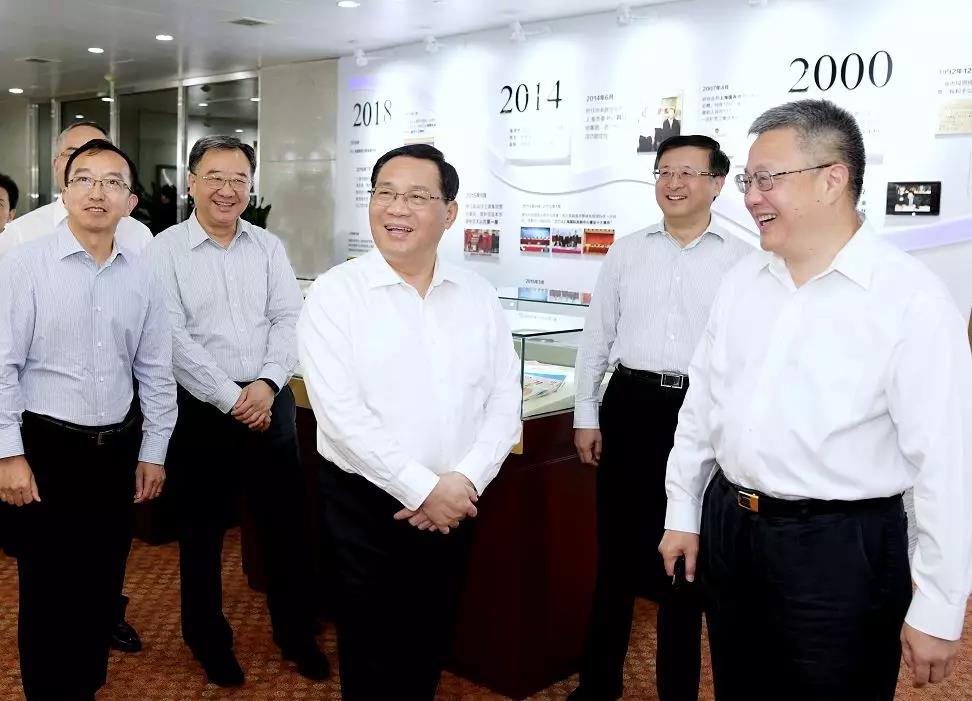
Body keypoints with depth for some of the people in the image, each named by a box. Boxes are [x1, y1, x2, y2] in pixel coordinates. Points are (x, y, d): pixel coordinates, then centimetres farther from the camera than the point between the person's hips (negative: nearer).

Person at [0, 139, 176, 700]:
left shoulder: (141, 276, 4)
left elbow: (156, 371, 9)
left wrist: (153, 450, 9)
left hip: (118, 448, 4)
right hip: (47, 448, -4)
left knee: (104, 586, 14)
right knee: (49, 590, 5)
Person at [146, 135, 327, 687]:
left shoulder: (269, 247, 7)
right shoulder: (165, 250, -4)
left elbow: (290, 319, 1)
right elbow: (173, 338, -11)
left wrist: (267, 384, -13)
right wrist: (231, 398, -15)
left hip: (270, 402, 3)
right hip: (202, 407, -3)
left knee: (288, 522, 9)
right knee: (203, 528, 10)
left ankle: (297, 632, 27)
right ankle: (209, 638, 29)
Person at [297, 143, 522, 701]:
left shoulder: (479, 296, 4)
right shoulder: (337, 293, -8)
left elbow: (505, 404, 2)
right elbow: (340, 413, -16)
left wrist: (463, 481, -12)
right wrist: (422, 488, -18)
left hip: (454, 506, 4)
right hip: (366, 503, -3)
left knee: (430, 651, 18)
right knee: (373, 653, 10)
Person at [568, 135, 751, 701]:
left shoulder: (743, 259, -1)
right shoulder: (626, 252, 7)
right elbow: (597, 335, 10)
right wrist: (586, 415, 7)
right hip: (631, 405, 2)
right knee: (617, 547, 10)